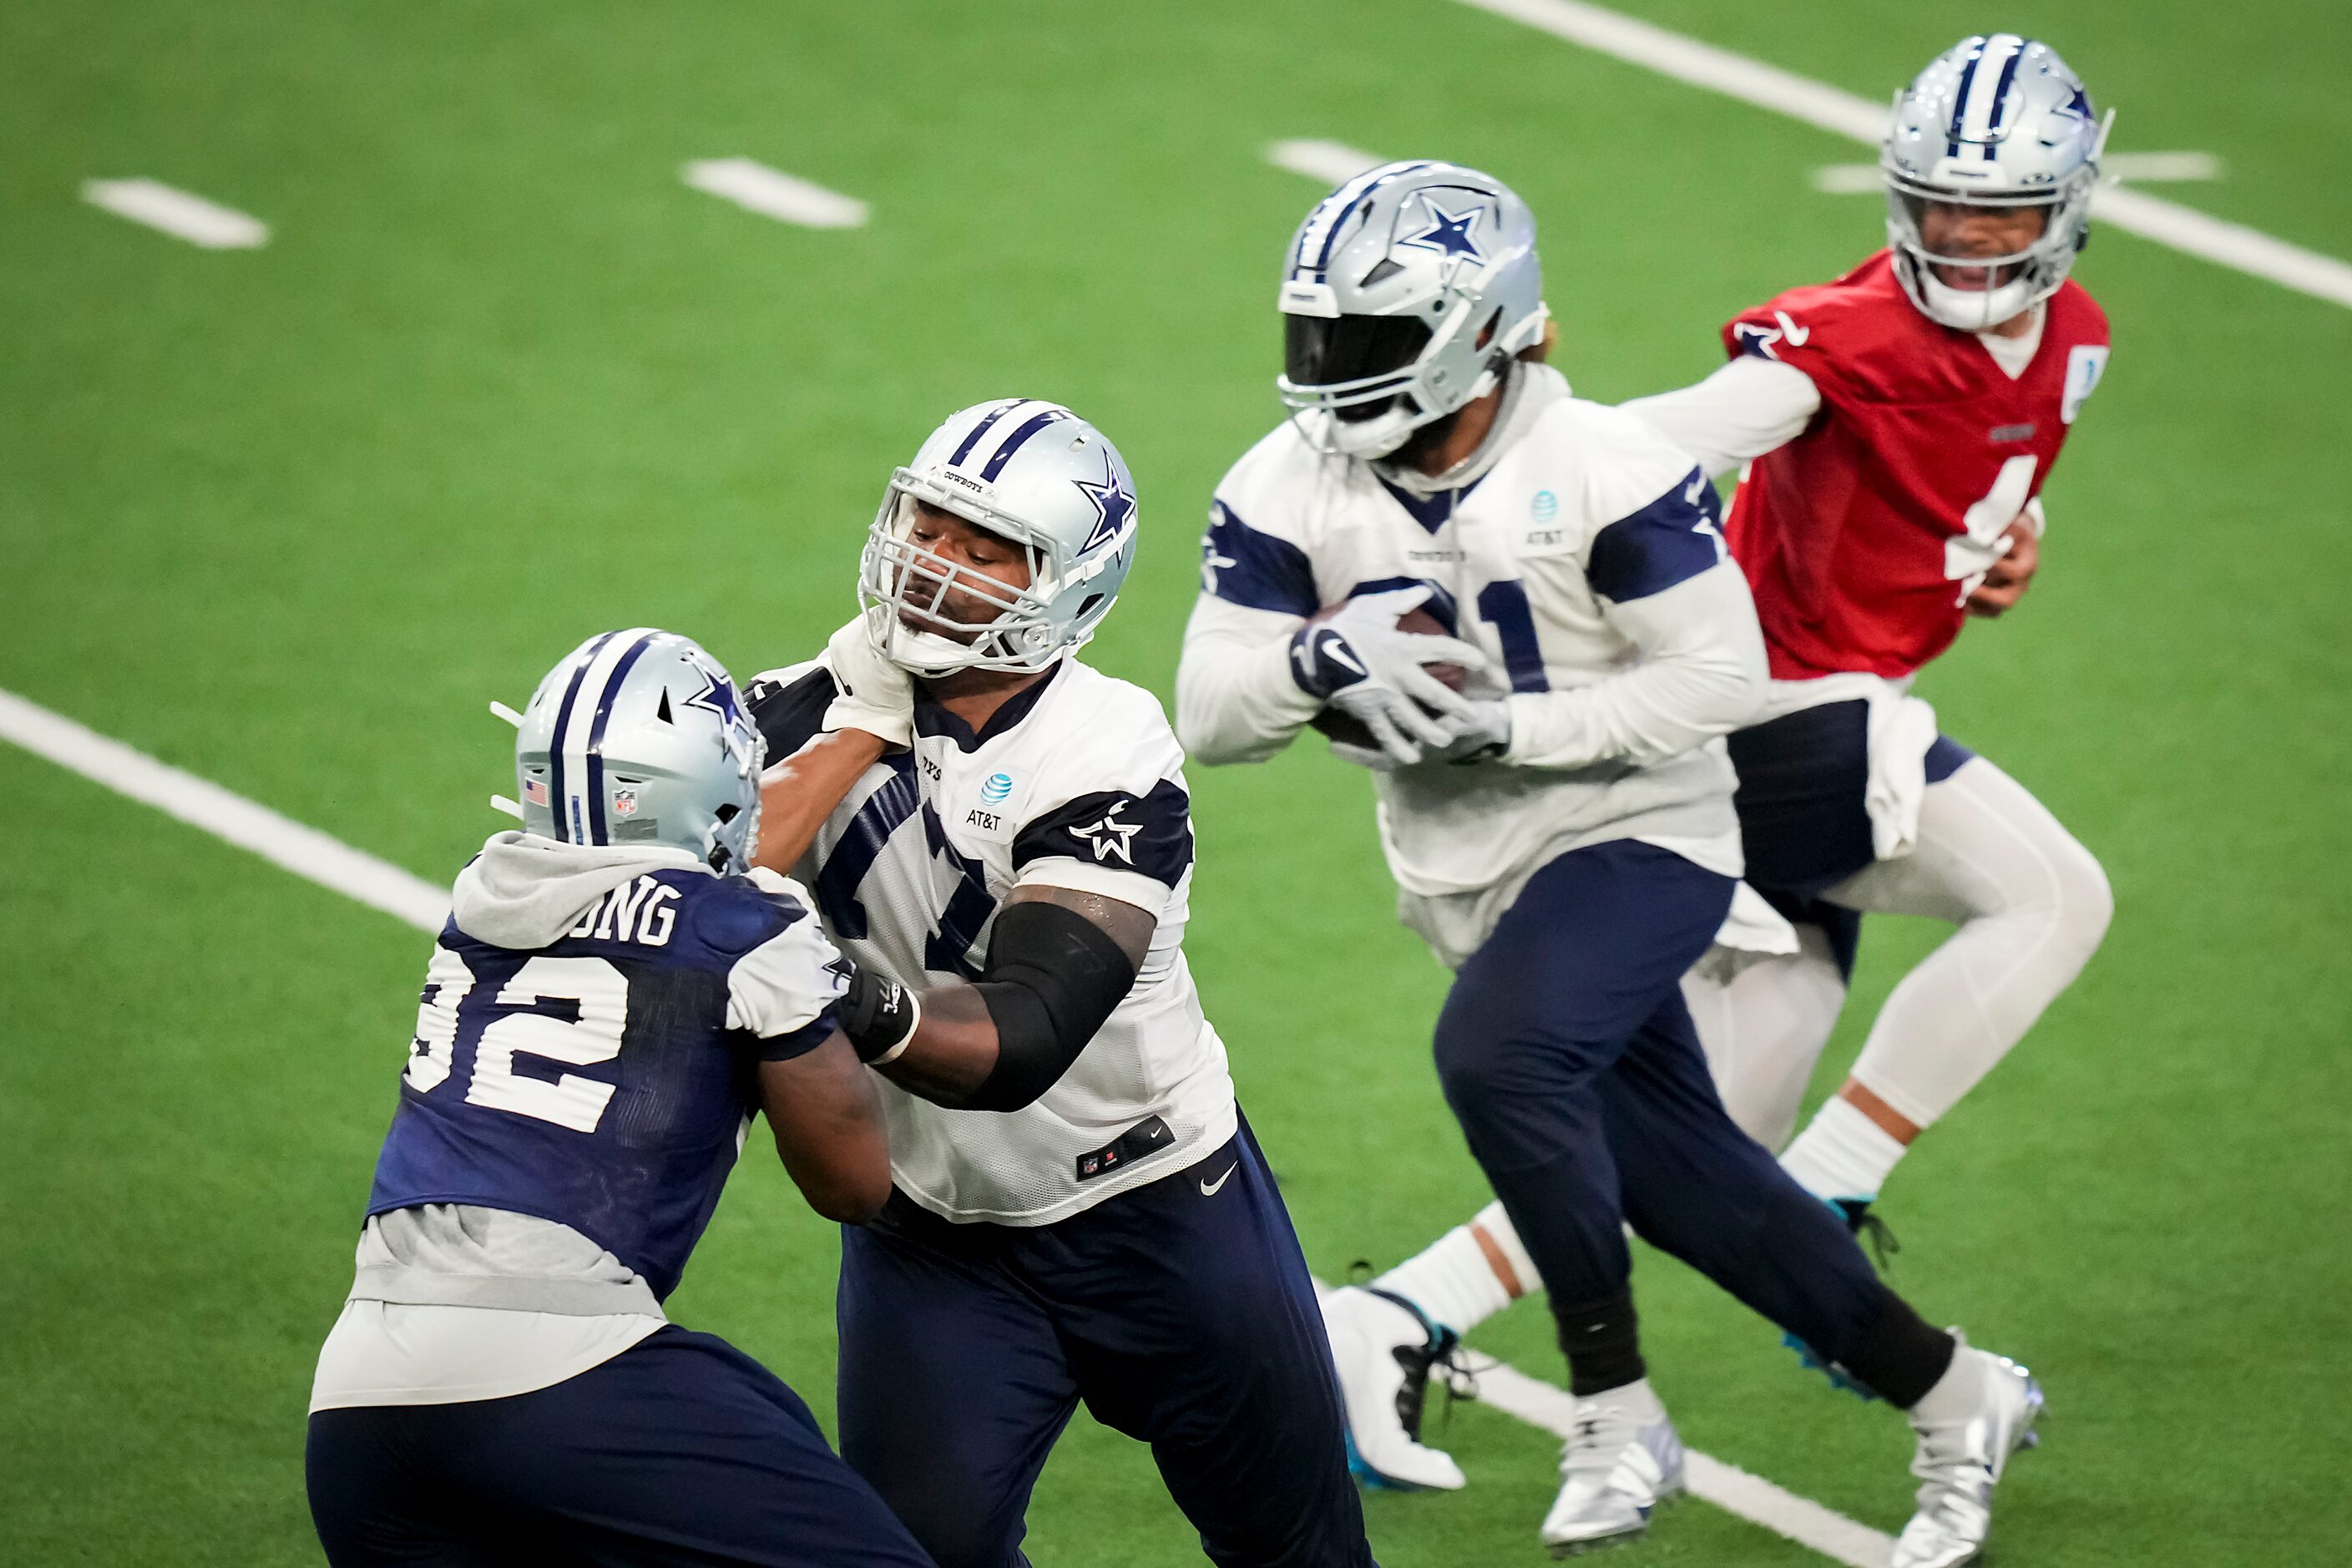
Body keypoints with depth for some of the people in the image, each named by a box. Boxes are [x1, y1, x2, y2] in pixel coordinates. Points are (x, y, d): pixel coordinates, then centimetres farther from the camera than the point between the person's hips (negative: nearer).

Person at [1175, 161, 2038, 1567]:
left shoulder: (1603, 471, -19)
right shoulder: (1290, 491, -6)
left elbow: (1723, 676, -19)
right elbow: (1210, 711, -8)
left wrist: (1507, 724, -27)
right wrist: (1324, 659, -29)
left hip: (1635, 835, -6)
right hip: (1469, 875, 6)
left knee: (1497, 1052, -32)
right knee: (1678, 1175, 11)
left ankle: (1619, 1414, -18)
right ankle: (1951, 1395, 28)